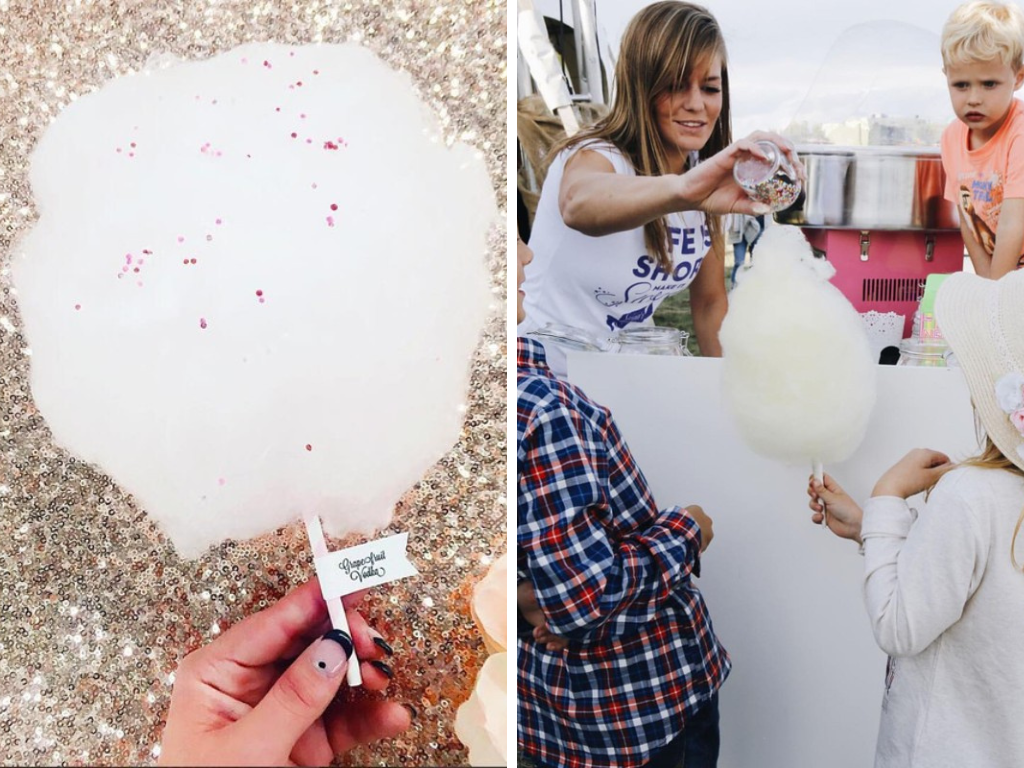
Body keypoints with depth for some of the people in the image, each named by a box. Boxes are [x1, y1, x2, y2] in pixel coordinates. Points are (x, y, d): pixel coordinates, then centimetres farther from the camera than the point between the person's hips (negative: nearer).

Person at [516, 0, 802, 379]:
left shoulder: (703, 173, 1)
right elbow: (579, 204, -46)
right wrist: (682, 189, -64)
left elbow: (710, 301, 10)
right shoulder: (593, 155, -19)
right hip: (547, 376, -6)